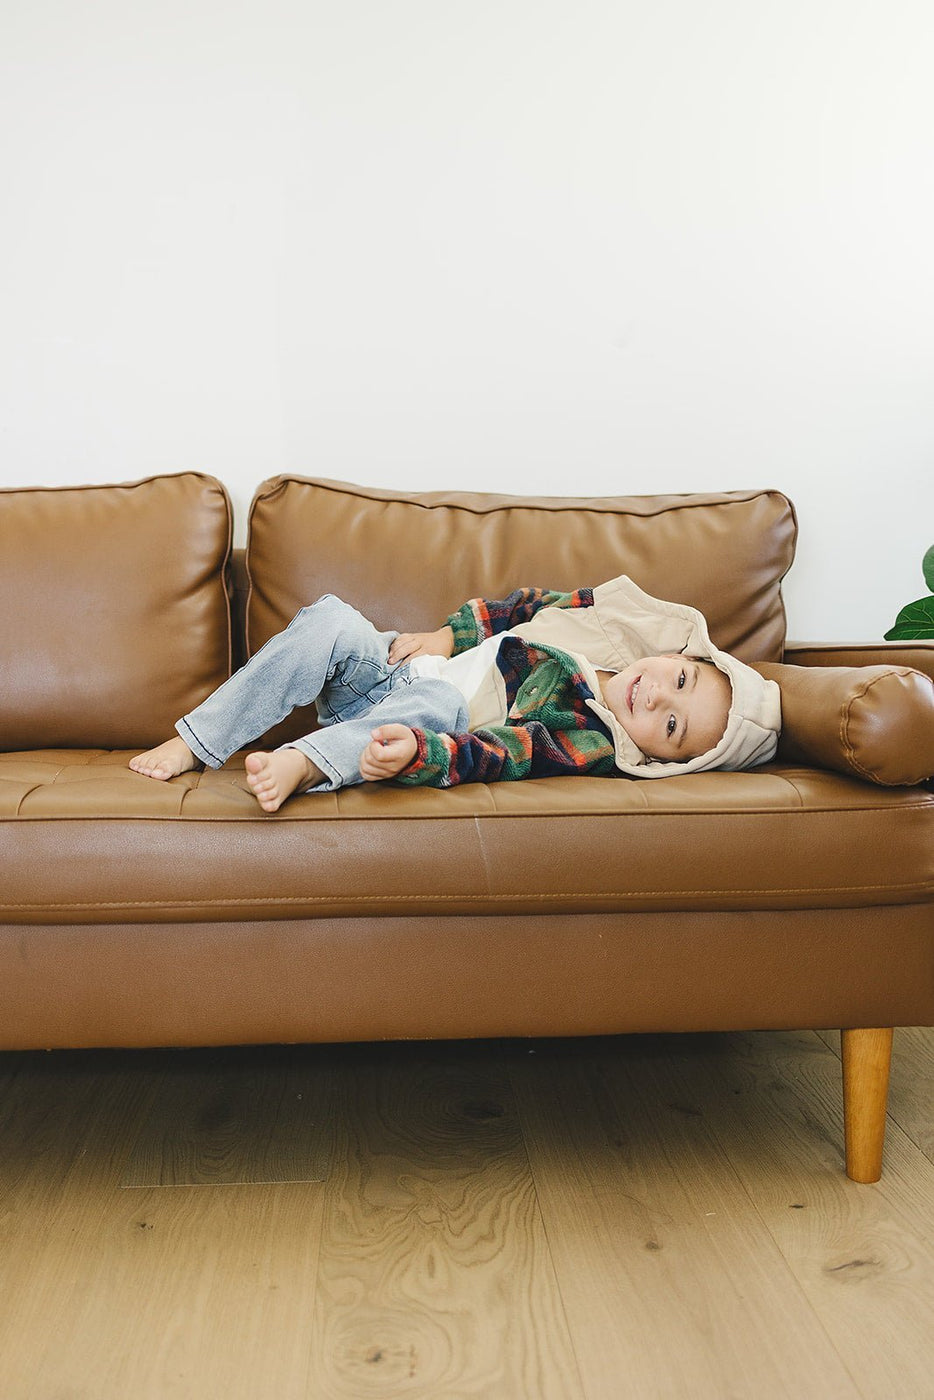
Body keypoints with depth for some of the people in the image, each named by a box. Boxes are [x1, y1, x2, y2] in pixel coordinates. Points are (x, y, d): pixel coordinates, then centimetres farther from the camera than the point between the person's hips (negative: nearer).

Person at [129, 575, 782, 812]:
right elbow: (529, 606, 13)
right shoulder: (618, 618, 1)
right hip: (392, 664, 6)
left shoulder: (596, 744, -16)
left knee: (438, 702, -40)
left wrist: (415, 751, -49)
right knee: (331, 619, -25)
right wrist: (447, 634, 0)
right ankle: (191, 745, -20)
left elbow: (501, 752, -31)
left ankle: (302, 763, -40)